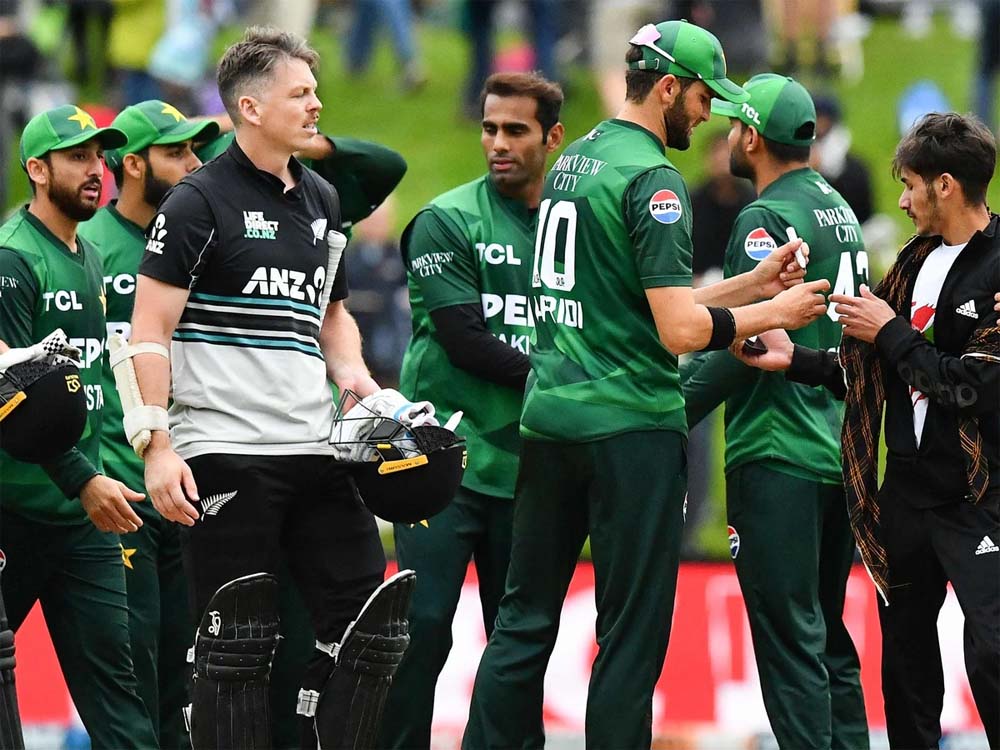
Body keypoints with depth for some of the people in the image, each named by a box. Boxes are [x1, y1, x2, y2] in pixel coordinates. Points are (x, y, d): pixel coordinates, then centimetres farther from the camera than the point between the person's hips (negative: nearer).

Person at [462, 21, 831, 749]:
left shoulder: (572, 162, 14)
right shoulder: (652, 179, -13)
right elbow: (681, 330, -18)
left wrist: (756, 283, 17)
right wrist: (774, 312, -4)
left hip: (549, 417, 8)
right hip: (631, 429, -8)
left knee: (526, 619, 10)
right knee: (633, 634, -2)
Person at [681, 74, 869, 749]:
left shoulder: (768, 219, -12)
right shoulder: (841, 212, 14)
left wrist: (675, 413, -18)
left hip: (778, 456, -9)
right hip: (842, 452, 9)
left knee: (788, 638, -8)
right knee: (828, 636, 15)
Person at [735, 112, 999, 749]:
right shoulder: (918, 262, 13)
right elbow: (878, 377, 17)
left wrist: (891, 333, -10)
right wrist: (796, 360, 10)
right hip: (907, 492, 8)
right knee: (905, 654, 12)